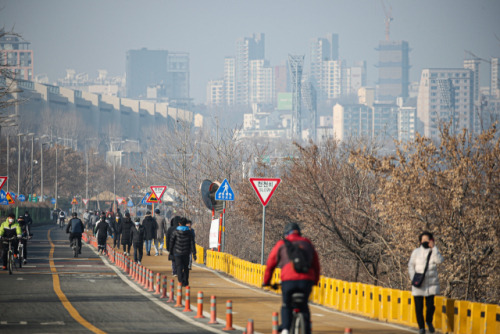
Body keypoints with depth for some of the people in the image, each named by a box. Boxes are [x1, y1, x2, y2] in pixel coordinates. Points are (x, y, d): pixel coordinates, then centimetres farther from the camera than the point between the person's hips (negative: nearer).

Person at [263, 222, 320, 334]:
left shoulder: (281, 245, 15)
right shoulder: (308, 244, 23)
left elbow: (270, 265, 19)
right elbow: (316, 265, 28)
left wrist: (266, 282, 31)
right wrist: (315, 281, 42)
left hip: (288, 280, -2)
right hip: (307, 280, 2)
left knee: (286, 306, 18)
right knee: (304, 306, 22)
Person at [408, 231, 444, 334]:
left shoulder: (434, 251, 5)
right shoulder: (416, 252, 5)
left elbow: (439, 260, -14)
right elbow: (411, 265, 7)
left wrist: (434, 247, -16)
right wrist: (413, 278, -6)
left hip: (431, 283, 0)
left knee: (430, 305, -6)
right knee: (419, 306, -1)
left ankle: (429, 321, 24)